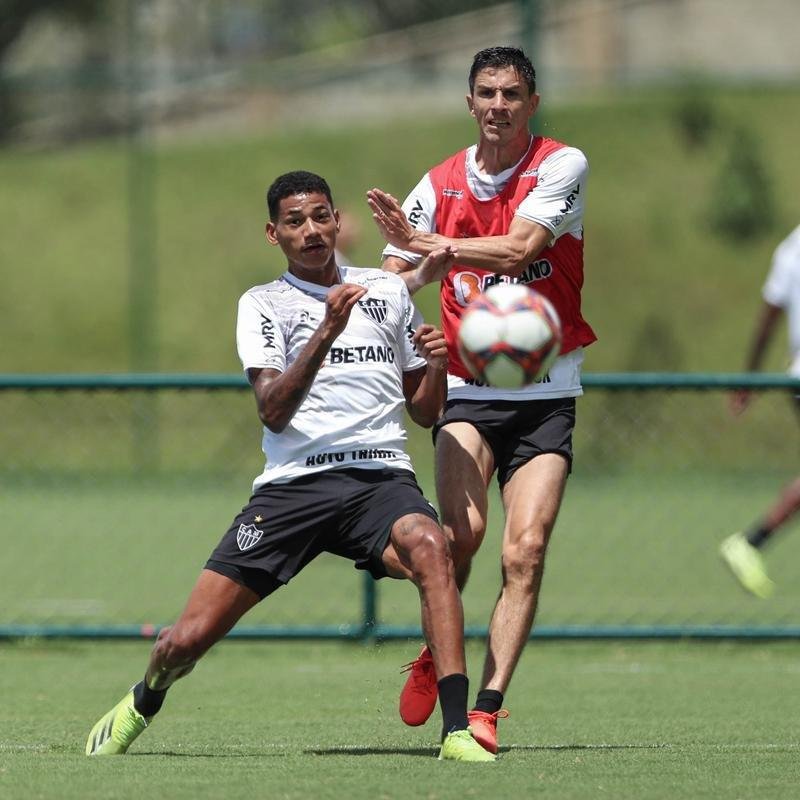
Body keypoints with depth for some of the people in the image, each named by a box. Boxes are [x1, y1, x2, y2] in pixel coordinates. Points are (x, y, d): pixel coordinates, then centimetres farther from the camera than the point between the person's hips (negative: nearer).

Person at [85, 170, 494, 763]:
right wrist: (326, 333, -19)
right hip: (293, 484, -1)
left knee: (429, 547, -36)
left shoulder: (387, 291, 18)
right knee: (190, 638, -6)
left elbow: (424, 412, 22)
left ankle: (458, 731, -38)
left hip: (381, 476, 1)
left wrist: (436, 366, 0)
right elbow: (273, 412, -7)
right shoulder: (264, 304, 9)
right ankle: (142, 704, 31)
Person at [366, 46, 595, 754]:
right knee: (463, 529, -19)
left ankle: (488, 705, -9)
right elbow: (396, 276, 7)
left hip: (547, 392, -1)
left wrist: (430, 243, -22)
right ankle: (434, 658, 5)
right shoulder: (441, 184, 7)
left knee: (526, 550, -12)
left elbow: (519, 248, -18)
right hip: (466, 387, 1)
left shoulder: (562, 166, -3)